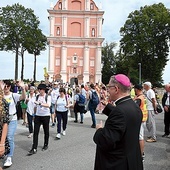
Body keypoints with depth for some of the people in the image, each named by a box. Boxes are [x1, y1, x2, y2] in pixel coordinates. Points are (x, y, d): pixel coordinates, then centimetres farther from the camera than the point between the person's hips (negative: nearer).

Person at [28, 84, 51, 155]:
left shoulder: (48, 97, -9)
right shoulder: (37, 96, 5)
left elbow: (48, 105, -26)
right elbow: (36, 106, 15)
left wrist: (40, 103, -39)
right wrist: (35, 114, 17)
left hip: (46, 116, -3)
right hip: (38, 116, 3)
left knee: (46, 131, 11)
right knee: (35, 132, -2)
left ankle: (46, 145, 30)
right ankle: (34, 148, 3)